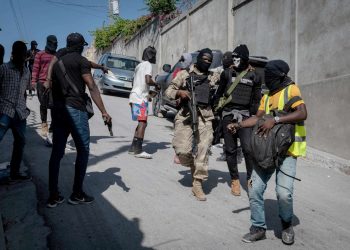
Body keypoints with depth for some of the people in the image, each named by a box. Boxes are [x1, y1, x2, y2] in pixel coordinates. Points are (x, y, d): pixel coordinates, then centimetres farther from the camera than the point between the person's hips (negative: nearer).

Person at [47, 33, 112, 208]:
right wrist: (104, 112, -12)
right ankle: (77, 194, 8)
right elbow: (92, 87, -10)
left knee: (57, 152, 8)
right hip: (75, 110, -7)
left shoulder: (58, 63, 20)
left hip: (57, 110, 7)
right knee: (83, 151, 3)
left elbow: (54, 89, 20)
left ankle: (53, 197, 12)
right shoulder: (81, 60, -1)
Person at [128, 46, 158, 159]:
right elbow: (148, 81, -19)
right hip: (140, 98, -9)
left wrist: (149, 93, 29)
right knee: (143, 123, -12)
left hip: (134, 96, 9)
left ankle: (133, 147, 13)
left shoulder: (139, 65, 22)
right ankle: (138, 150, -17)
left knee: (141, 123, 13)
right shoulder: (148, 65, -5)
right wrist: (156, 84, 0)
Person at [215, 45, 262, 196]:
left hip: (245, 115, -1)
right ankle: (235, 180, 17)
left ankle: (251, 178, 2)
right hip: (228, 114, 1)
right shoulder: (227, 73, 8)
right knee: (230, 149, 5)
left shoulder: (254, 76, 7)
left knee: (248, 148, -13)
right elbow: (219, 94, 12)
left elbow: (257, 100, 11)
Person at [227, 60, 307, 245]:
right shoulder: (266, 97, 18)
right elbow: (258, 118, 13)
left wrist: (275, 120, -23)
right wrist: (238, 125, -1)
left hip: (287, 151, -6)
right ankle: (258, 227, 18)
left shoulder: (291, 90, -4)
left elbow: (302, 114, -18)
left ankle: (286, 225, 15)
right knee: (255, 189, 1)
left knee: (284, 193, -16)